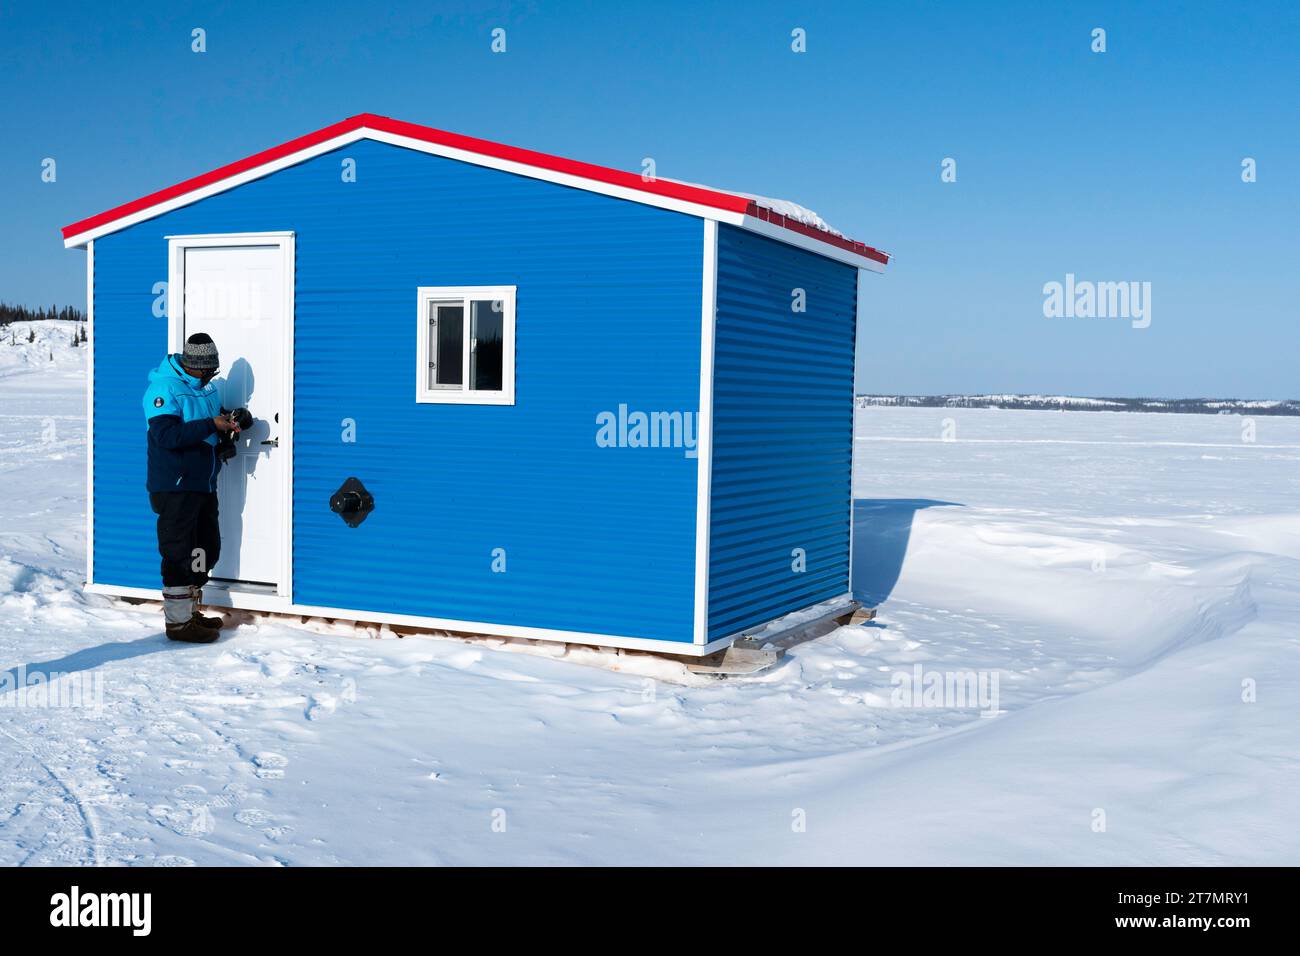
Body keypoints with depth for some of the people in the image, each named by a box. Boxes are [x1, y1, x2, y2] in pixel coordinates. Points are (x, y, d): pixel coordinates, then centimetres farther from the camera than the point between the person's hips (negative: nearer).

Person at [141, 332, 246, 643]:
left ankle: (191, 611, 30)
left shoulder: (206, 385, 12)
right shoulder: (164, 387, -16)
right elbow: (167, 434, -26)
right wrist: (212, 425, -28)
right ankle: (178, 621, 6)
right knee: (179, 553, -3)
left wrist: (230, 422, 3)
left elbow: (216, 417, 26)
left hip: (204, 484, 9)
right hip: (175, 487, -9)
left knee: (206, 549, 16)